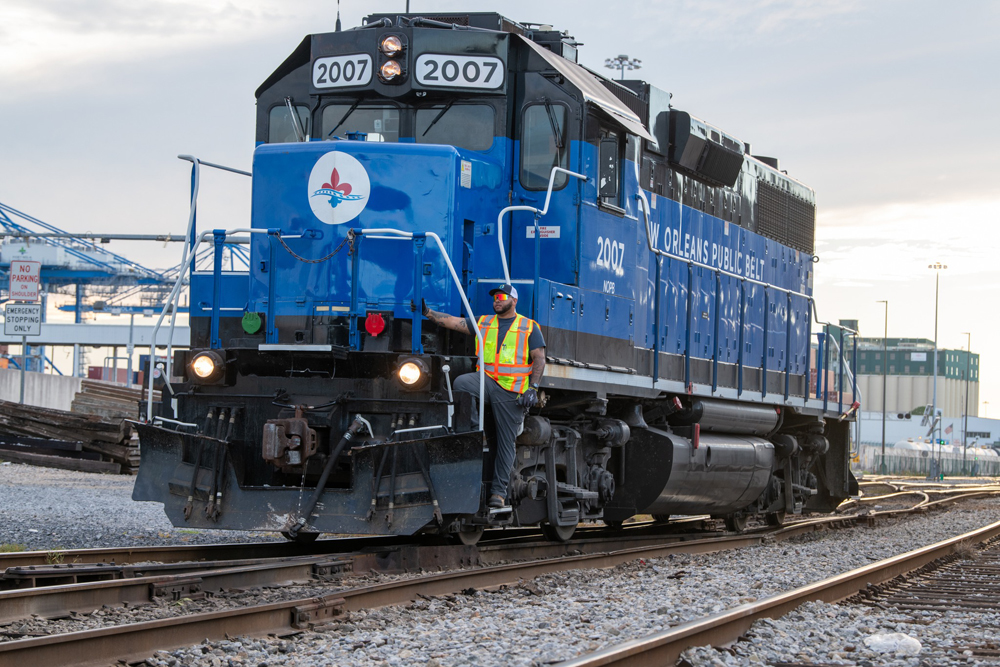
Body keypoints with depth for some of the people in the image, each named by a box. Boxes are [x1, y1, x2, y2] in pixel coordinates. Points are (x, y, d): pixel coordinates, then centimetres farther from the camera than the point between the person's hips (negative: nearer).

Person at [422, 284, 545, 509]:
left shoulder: (529, 327, 7)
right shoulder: (484, 323, 15)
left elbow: (539, 359, 2)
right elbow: (453, 322, 6)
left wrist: (532, 388, -10)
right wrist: (428, 313, -8)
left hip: (511, 391, -3)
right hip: (486, 380, 3)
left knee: (506, 441, -3)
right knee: (461, 383, -30)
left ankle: (499, 490, 0)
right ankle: (476, 431, -18)